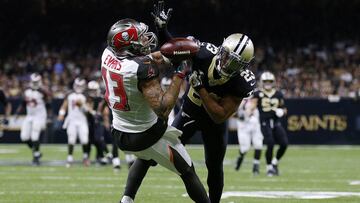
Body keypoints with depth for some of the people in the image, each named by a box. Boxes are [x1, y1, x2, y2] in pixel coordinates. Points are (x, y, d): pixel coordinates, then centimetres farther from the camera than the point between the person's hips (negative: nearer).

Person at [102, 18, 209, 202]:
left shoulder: (108, 55, -9)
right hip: (148, 135, -7)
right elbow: (162, 109, -33)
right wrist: (179, 75, -28)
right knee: (188, 172, 11)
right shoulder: (142, 68, -30)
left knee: (146, 156, 38)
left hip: (120, 135, 7)